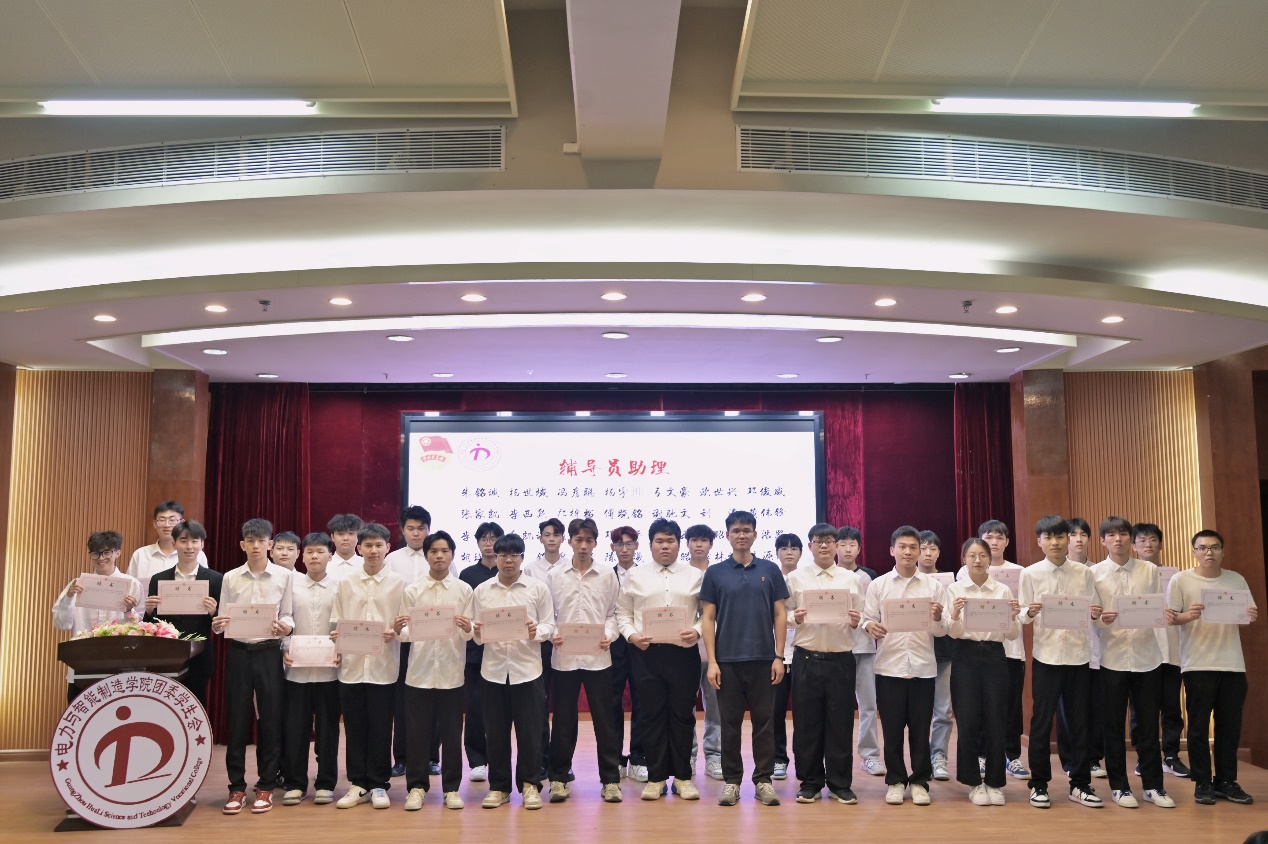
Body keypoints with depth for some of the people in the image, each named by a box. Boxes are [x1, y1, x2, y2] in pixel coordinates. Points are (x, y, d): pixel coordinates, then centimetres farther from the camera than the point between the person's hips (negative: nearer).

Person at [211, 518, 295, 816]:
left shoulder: (284, 576, 1)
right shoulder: (230, 578, 5)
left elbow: (288, 616, 2)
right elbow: (223, 619, 5)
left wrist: (285, 627, -20)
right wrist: (217, 625, -16)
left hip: (269, 652, -1)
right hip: (239, 652, 1)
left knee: (270, 719, 3)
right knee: (237, 719, 4)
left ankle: (265, 786, 14)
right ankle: (237, 787, 15)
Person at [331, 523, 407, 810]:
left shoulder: (398, 583, 2)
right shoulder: (345, 583, 7)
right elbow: (336, 623, 8)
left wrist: (395, 632, -16)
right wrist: (336, 643, -9)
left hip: (383, 666, -2)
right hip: (351, 665, 2)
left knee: (380, 728, 3)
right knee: (354, 727, 7)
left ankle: (378, 785, 14)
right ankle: (357, 784, 18)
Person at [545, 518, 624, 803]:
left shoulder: (607, 575, 4)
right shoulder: (554, 575, 4)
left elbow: (613, 613, 6)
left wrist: (609, 635, -11)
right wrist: (552, 634, -11)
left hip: (598, 656, 0)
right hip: (564, 656, 0)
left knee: (604, 718, 4)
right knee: (563, 719, 8)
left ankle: (610, 779, 14)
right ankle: (559, 777, 20)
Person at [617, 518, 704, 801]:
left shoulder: (695, 576, 8)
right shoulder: (635, 576, 8)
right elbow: (622, 613, 9)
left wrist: (697, 631, -11)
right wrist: (632, 635, -7)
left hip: (683, 653, 0)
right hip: (647, 653, 0)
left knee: (683, 715, 6)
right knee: (653, 715, 5)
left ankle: (683, 776, 17)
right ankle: (656, 777, 15)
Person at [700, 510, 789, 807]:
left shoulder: (770, 570, 5)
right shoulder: (715, 573, 3)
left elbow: (780, 615, 5)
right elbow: (707, 618, 2)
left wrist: (779, 656, -2)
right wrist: (712, 661, -6)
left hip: (763, 659, 0)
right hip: (727, 659, 0)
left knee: (763, 722, 5)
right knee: (730, 723, 6)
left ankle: (763, 779, 14)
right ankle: (731, 780, 15)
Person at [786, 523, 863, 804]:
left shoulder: (852, 579, 8)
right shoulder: (795, 577, 7)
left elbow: (861, 620, 6)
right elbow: (783, 615, 4)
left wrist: (856, 622, -15)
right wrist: (794, 618, -17)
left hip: (841, 658, 0)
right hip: (806, 658, 0)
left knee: (840, 721, 4)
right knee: (806, 721, 4)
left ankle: (840, 783, 16)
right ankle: (810, 782, 16)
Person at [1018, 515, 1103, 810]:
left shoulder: (1083, 572, 5)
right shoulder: (1030, 574, -1)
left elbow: (1092, 610, 7)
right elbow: (1022, 616, 0)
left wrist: (1095, 614, -15)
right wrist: (1030, 613, -22)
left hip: (1078, 654, 2)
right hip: (1046, 655, -2)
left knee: (1079, 721, 8)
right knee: (1041, 721, 3)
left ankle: (1080, 784, 19)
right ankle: (1039, 785, 13)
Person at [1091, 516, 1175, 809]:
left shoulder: (1150, 570, 7)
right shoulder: (1094, 573, 1)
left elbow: (1161, 609, 8)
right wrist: (1102, 619, -23)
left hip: (1146, 655, 2)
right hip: (1112, 656, -2)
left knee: (1149, 723, 8)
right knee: (1113, 725, 5)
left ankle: (1153, 785, 20)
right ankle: (1119, 786, 17)